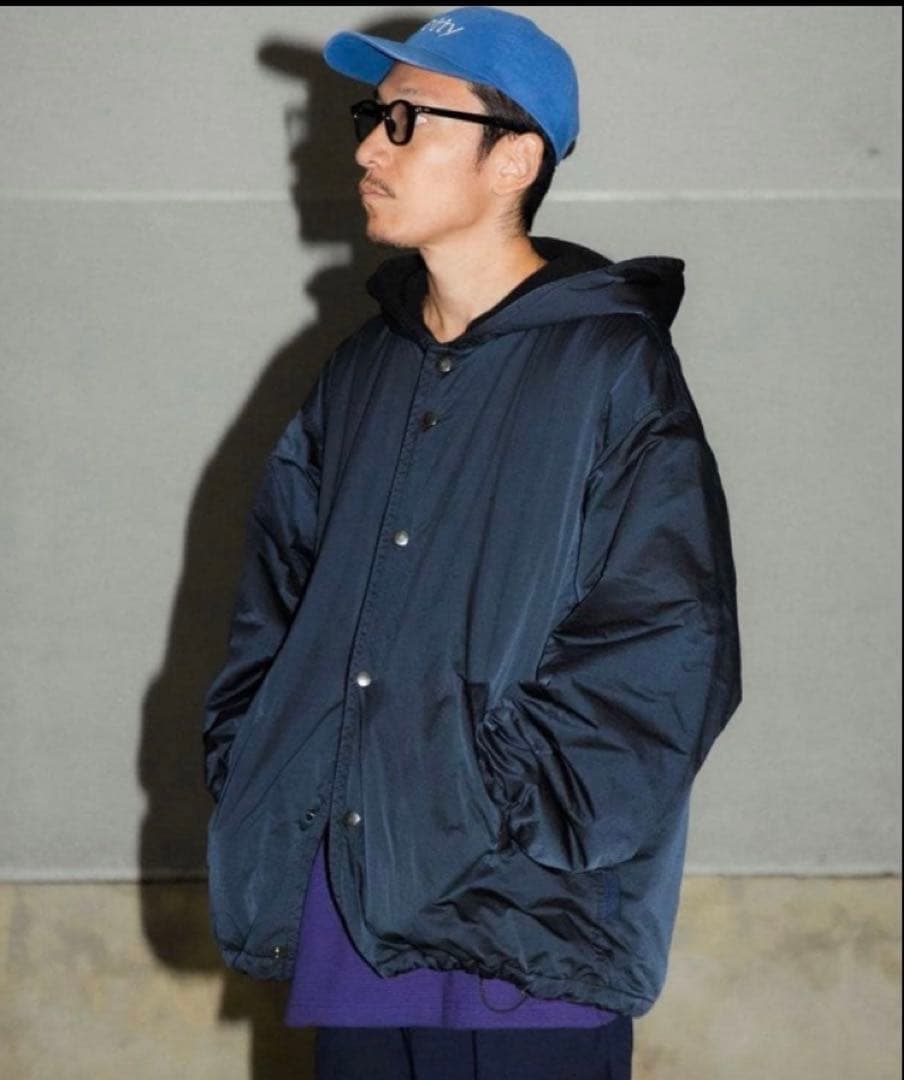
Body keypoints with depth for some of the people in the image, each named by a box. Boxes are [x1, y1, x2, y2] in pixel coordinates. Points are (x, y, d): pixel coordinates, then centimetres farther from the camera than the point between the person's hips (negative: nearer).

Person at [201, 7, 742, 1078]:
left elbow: (672, 649, -12)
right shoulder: (362, 370, 14)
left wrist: (497, 809, -16)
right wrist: (254, 773, 4)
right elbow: (275, 595, 19)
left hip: (520, 914, -6)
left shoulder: (612, 364, -6)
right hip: (344, 915, 6)